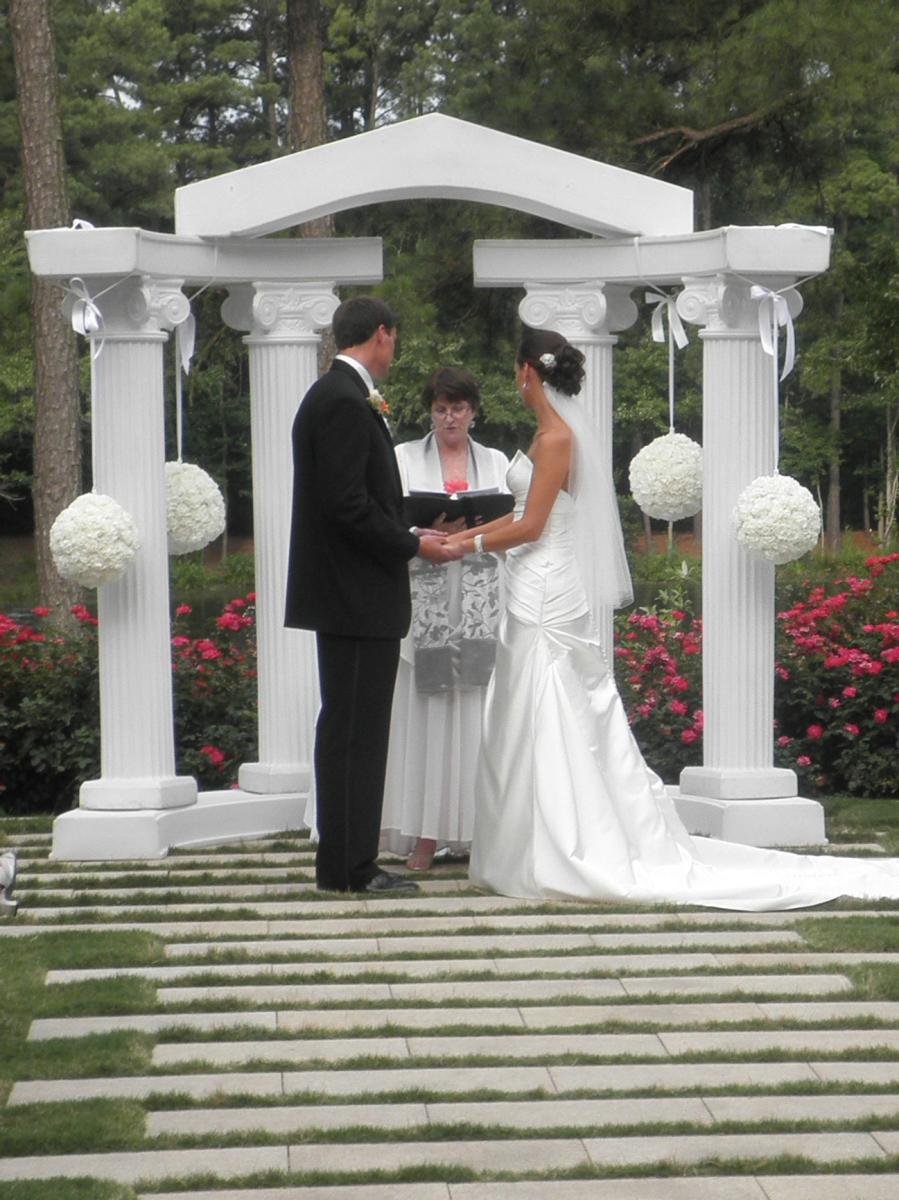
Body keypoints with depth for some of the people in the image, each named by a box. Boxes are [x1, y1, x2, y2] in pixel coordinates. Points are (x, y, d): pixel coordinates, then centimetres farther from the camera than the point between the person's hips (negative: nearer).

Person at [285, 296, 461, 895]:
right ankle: (351, 867, -1)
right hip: (359, 595, -11)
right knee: (355, 731, -6)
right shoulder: (345, 402, -16)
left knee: (347, 730, 14)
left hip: (346, 594, 11)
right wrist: (413, 545, -13)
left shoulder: (333, 396, 16)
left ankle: (345, 860, 20)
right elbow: (347, 505, -22)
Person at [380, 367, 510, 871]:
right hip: (426, 602, -1)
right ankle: (425, 836, -4)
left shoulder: (496, 462, 15)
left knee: (481, 714, -2)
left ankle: (480, 832, 2)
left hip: (483, 600, 1)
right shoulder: (405, 458, 9)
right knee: (425, 712, -5)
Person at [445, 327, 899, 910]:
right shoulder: (559, 432, 14)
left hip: (545, 599, -10)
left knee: (546, 728, -6)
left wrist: (468, 545, -6)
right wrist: (464, 533, 18)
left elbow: (530, 526, -17)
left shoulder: (556, 437, -15)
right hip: (543, 595, 10)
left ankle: (559, 857, -3)